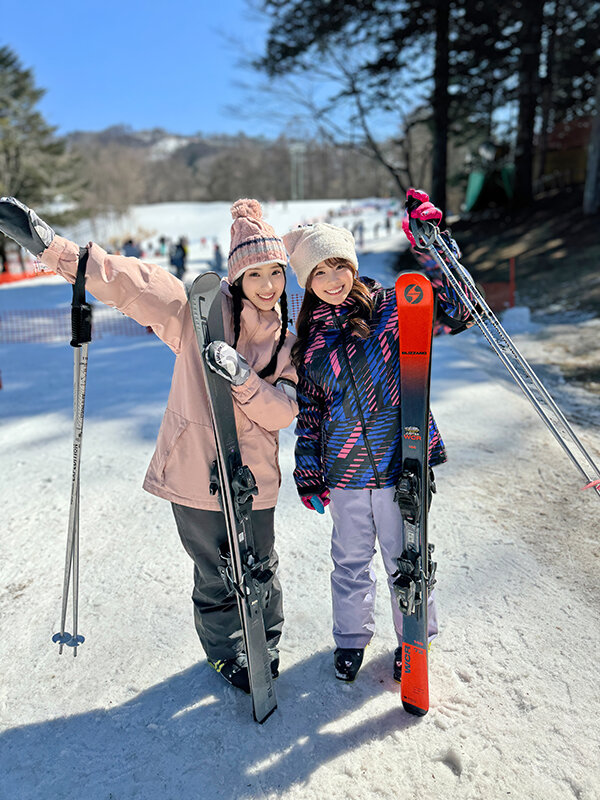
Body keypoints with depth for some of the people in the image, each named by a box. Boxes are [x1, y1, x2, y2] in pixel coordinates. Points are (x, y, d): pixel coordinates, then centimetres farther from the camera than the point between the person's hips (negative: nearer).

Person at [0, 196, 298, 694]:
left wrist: (242, 376, -27)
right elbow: (127, 281, -14)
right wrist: (51, 245, -23)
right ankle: (225, 651, 43)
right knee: (215, 575, 14)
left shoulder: (288, 341, 3)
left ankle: (266, 643, 46)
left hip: (254, 479, 3)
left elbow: (283, 410, -10)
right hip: (196, 471, -2)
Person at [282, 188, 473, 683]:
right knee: (350, 560, 17)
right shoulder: (309, 336, 6)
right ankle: (352, 637, 43)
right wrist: (308, 471, 8)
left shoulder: (390, 307, -4)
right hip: (343, 471, 3)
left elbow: (456, 311, -14)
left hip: (399, 461, -2)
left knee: (405, 559, 12)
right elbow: (308, 406, 10)